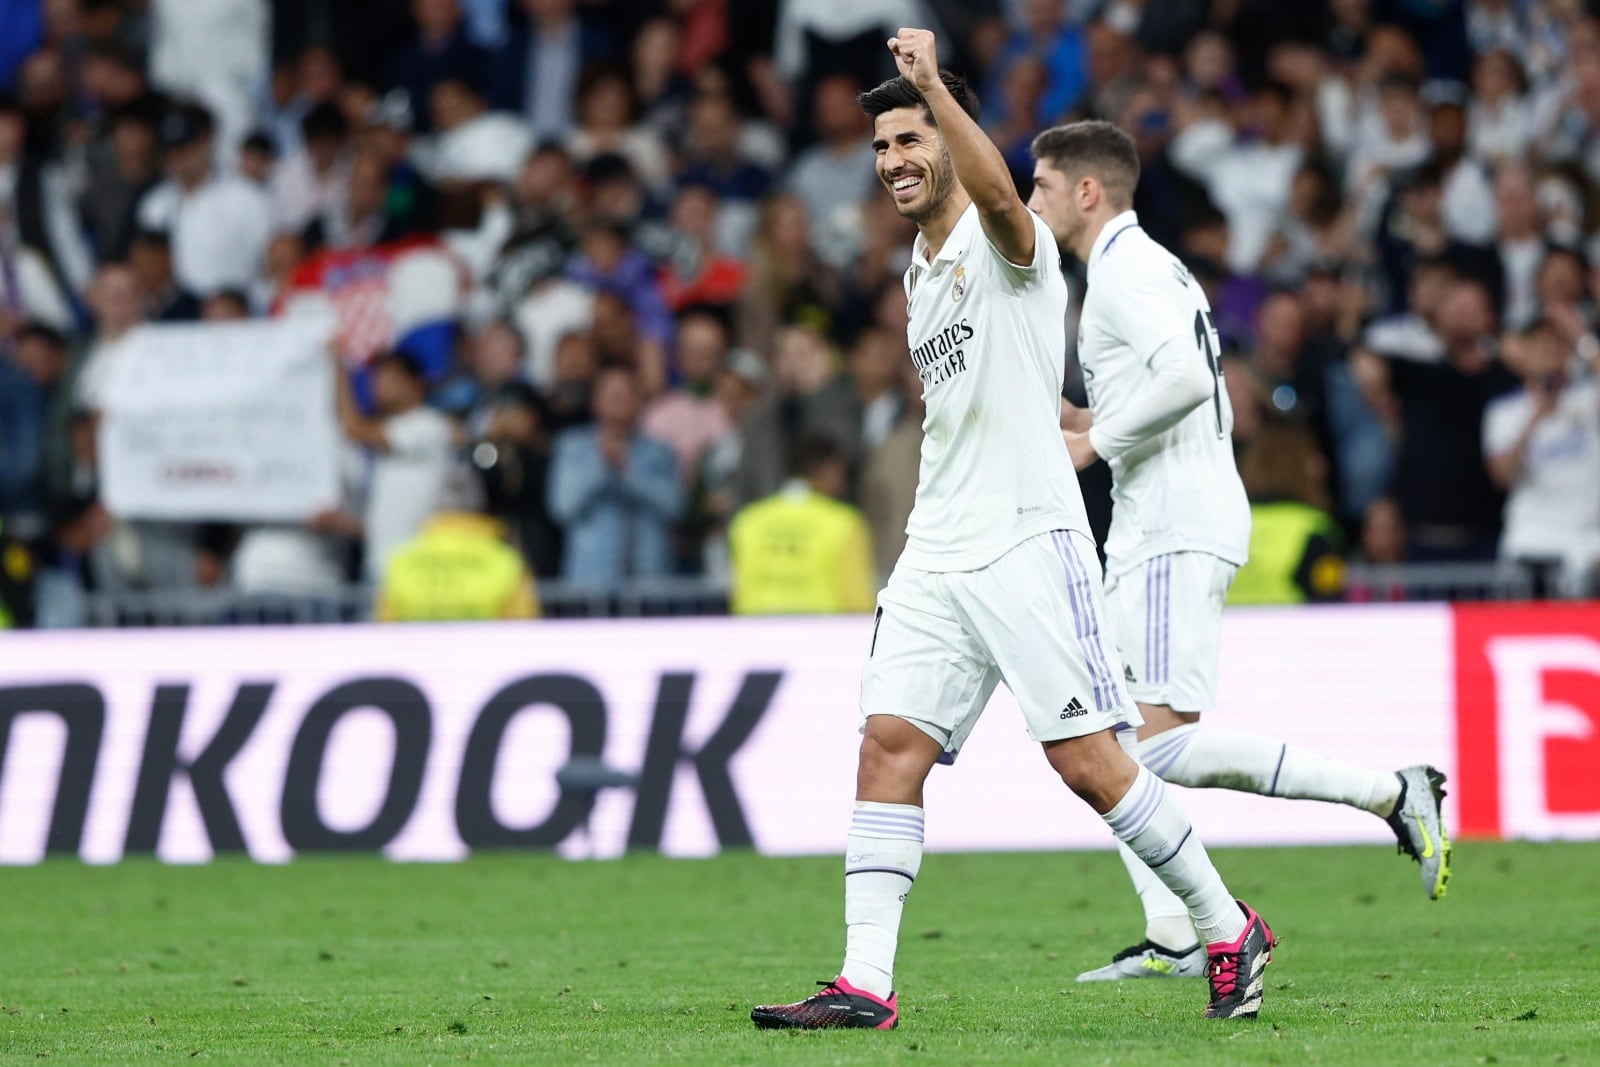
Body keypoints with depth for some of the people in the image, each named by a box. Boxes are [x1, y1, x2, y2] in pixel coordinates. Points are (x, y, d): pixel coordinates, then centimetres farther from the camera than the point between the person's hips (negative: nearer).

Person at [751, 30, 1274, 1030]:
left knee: (1087, 761, -8)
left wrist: (933, 83, -36)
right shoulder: (923, 271, 18)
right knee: (890, 744, -6)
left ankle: (1231, 932, 8)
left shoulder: (1007, 243, -6)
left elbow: (998, 192, -32)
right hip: (936, 556, 8)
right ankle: (865, 983, -9)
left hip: (1028, 540, -7)